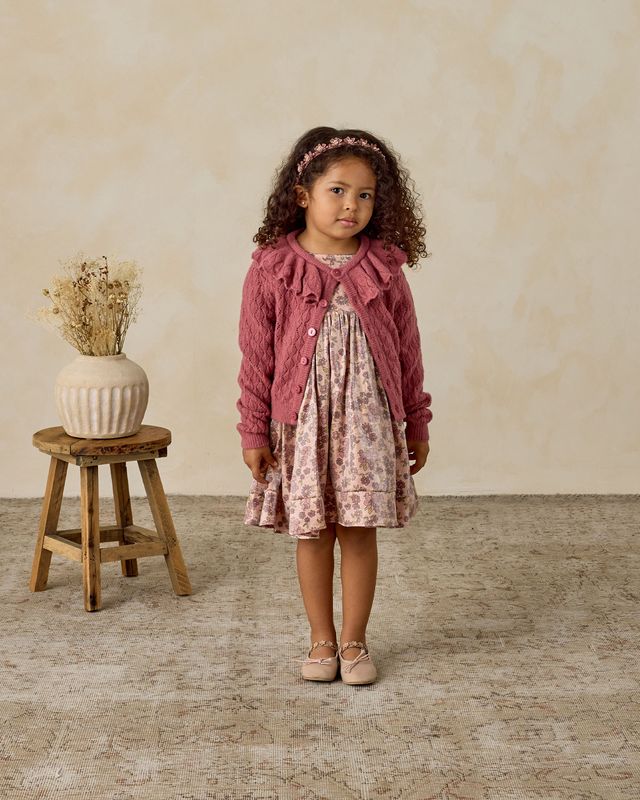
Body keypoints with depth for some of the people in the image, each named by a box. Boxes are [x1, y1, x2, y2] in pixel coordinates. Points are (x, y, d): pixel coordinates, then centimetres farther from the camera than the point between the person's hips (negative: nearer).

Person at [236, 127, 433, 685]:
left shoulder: (383, 268, -2)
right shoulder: (272, 268, -6)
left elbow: (407, 349, 5)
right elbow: (257, 356, -2)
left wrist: (417, 424, 9)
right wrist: (254, 430, -2)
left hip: (368, 420, 1)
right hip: (300, 420, -1)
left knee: (359, 529, 5)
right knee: (311, 531, 8)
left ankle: (354, 640, 20)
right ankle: (322, 640, 23)